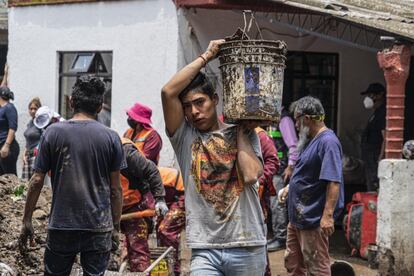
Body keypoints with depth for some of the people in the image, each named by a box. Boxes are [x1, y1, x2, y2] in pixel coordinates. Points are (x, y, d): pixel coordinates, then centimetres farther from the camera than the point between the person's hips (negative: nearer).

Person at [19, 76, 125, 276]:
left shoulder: (53, 133, -2)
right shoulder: (111, 138, -2)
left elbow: (37, 180, -2)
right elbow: (115, 188, 0)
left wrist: (27, 220, 7)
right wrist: (115, 227, 9)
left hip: (61, 225, 0)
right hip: (99, 228, 0)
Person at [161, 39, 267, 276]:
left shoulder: (246, 136, 7)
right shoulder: (185, 137, 6)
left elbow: (251, 175, -12)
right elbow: (168, 92, -9)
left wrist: (241, 129, 1)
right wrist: (205, 57, -3)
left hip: (248, 247, 1)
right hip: (205, 250, -1)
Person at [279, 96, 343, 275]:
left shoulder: (328, 142, -19)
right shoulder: (311, 140, 14)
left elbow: (333, 182, -26)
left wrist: (328, 215, -30)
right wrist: (291, 187, 25)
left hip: (313, 220, -11)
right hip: (297, 216, 11)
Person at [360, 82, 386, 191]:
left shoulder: (383, 113, -14)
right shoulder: (376, 113, 19)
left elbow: (386, 139, -22)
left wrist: (380, 160, -25)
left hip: (376, 159, -11)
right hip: (370, 161, 11)